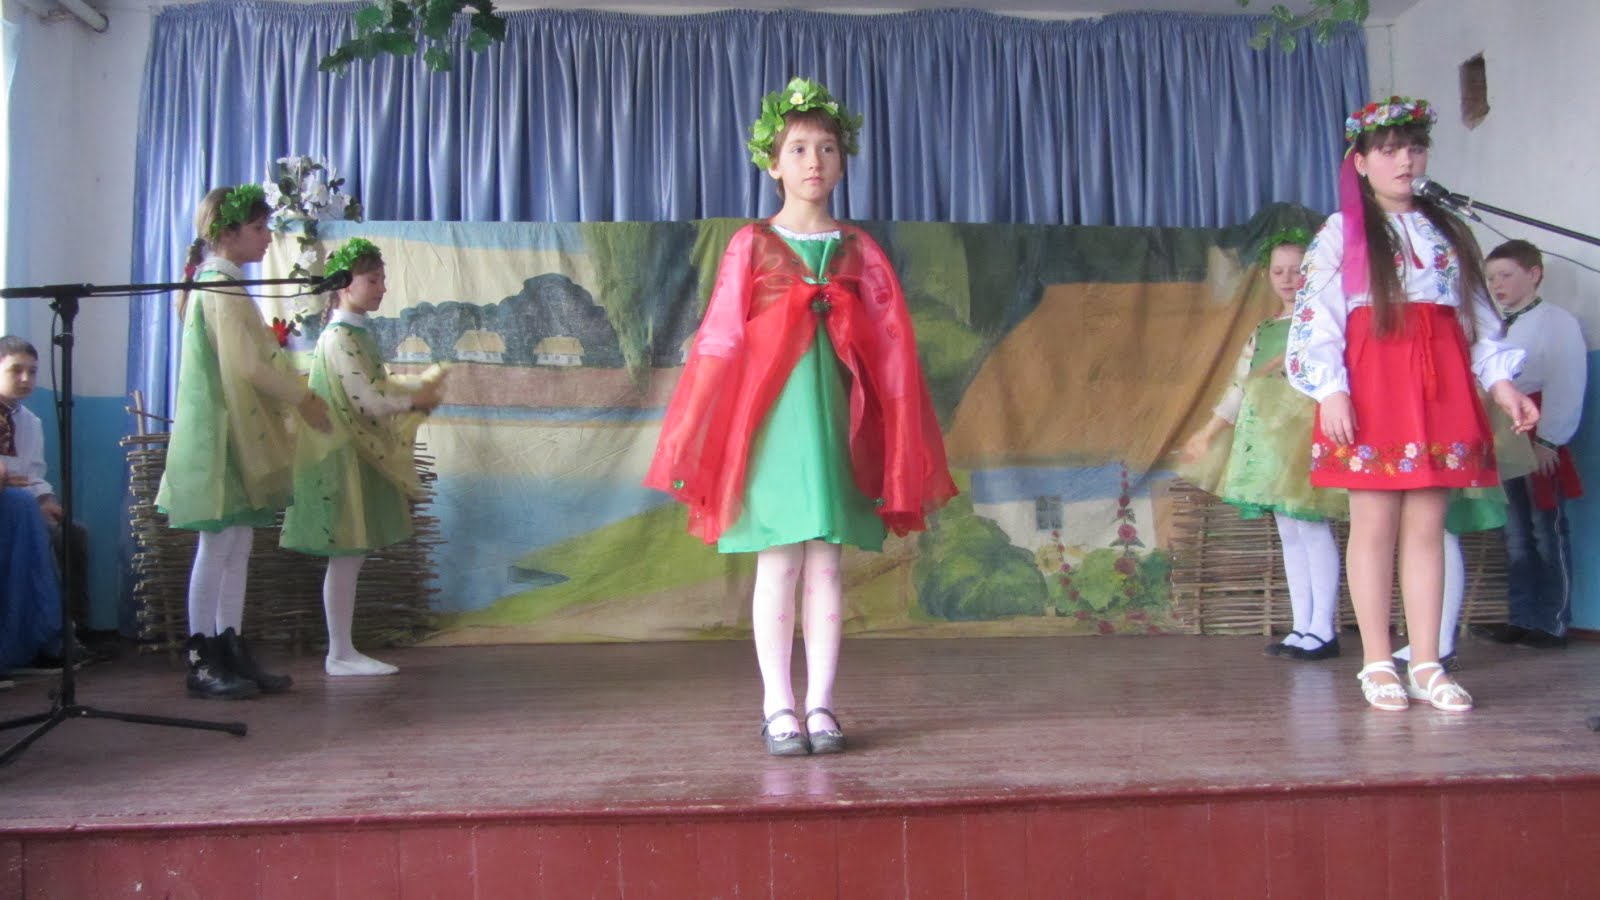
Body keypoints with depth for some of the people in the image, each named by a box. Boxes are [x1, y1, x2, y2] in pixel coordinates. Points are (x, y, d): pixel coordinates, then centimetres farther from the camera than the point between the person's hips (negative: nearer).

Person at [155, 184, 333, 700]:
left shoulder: (220, 285, 17)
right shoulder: (220, 286, -12)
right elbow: (249, 363, -17)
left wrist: (294, 393, 9)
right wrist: (303, 398, -6)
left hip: (240, 435, 9)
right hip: (223, 435, -9)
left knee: (237, 547, 9)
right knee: (218, 547, -4)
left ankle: (231, 652, 14)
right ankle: (202, 662, 4)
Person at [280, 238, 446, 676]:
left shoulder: (358, 334, 15)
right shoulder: (339, 337, -14)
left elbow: (379, 386, 17)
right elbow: (370, 401, -19)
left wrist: (422, 384, 2)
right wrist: (415, 399, -4)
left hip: (361, 456, 9)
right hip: (343, 456, -9)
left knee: (351, 556, 10)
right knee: (345, 557, -5)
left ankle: (344, 650, 16)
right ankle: (339, 654, 3)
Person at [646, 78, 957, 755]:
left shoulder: (859, 253, 11)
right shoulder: (751, 247, 6)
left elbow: (892, 351, 9)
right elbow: (719, 342, 2)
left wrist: (901, 449, 5)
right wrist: (701, 441, -3)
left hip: (836, 419, 2)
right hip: (771, 418, -2)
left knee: (826, 564, 4)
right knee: (778, 565, 0)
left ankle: (821, 706, 13)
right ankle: (779, 708, 10)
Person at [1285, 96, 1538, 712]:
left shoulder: (1448, 232, 19)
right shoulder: (1341, 232, 5)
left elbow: (1478, 316, 18)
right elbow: (1315, 317, -4)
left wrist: (1501, 381, 7)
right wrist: (1330, 390, -15)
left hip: (1441, 389, 4)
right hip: (1371, 389, -4)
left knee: (1427, 527, 4)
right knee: (1374, 526, -2)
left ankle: (1426, 665, 8)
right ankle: (1378, 665, 5)